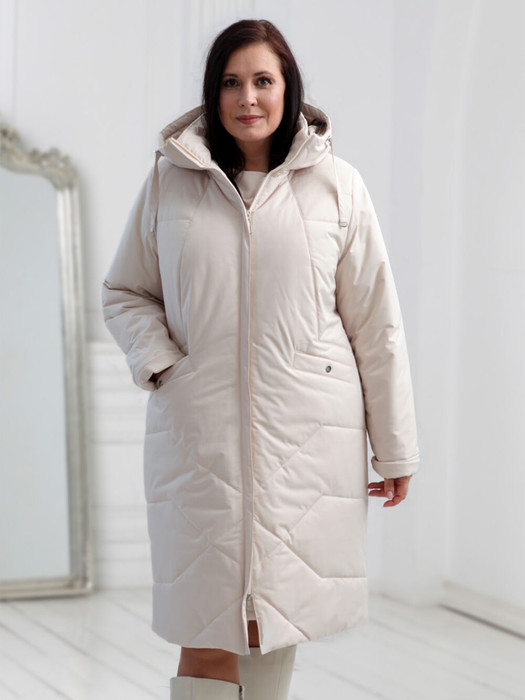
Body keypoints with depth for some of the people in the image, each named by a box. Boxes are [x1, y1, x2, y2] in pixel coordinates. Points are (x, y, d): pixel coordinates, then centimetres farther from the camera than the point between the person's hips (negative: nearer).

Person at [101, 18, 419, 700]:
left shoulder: (335, 185, 3)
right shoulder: (169, 181, 5)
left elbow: (375, 322, 4)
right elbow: (124, 292, 15)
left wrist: (396, 446, 5)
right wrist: (158, 363, -4)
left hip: (305, 436, 0)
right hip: (199, 432, 0)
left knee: (279, 612, 9)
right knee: (206, 635, -2)